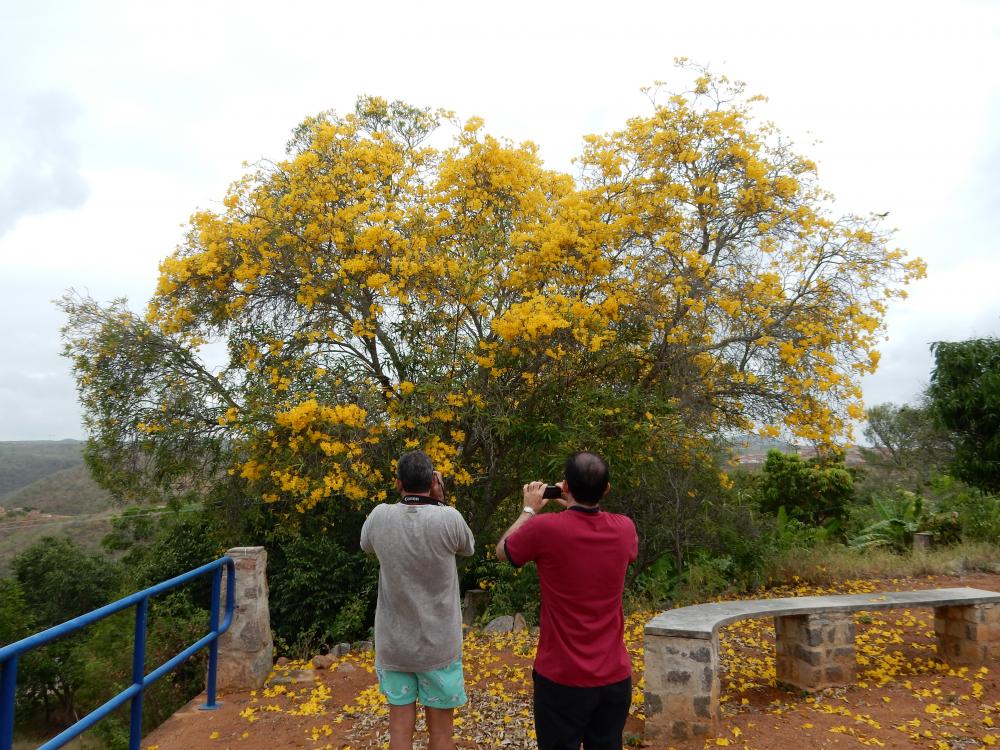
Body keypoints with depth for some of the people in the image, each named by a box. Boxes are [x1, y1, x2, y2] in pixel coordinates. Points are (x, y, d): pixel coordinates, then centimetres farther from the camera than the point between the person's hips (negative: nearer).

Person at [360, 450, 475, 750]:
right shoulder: (448, 518, -18)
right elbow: (468, 548, 4)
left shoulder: (380, 516, -10)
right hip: (439, 645, -2)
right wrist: (440, 500, 1)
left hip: (393, 644, 2)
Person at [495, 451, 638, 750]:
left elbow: (502, 550, 1)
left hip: (561, 678, -3)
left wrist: (529, 509, 12)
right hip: (615, 677, 4)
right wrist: (577, 507, 16)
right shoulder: (624, 528, -7)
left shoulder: (545, 528, -19)